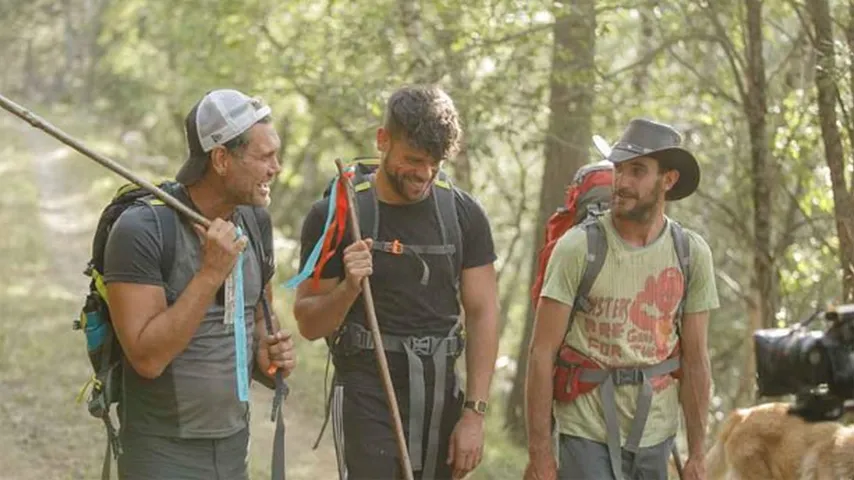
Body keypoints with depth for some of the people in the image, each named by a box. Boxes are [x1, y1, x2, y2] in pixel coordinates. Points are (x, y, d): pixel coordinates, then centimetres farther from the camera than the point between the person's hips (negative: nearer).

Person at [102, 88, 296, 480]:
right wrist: (211, 273, -26)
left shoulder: (254, 220, 4)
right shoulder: (141, 229, -18)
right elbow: (147, 358, -23)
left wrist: (268, 352, 0)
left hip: (234, 446, 6)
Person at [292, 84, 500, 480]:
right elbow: (309, 324, 0)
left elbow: (482, 314, 3)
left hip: (439, 399, 4)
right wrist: (348, 287, -20)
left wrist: (474, 413, -4)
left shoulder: (464, 214, 3)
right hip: (368, 400, -3)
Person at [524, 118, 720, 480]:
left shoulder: (692, 253, 1)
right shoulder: (578, 248, -8)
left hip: (655, 434, 3)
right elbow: (542, 352, -8)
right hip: (587, 432, -3)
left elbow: (695, 359, 5)